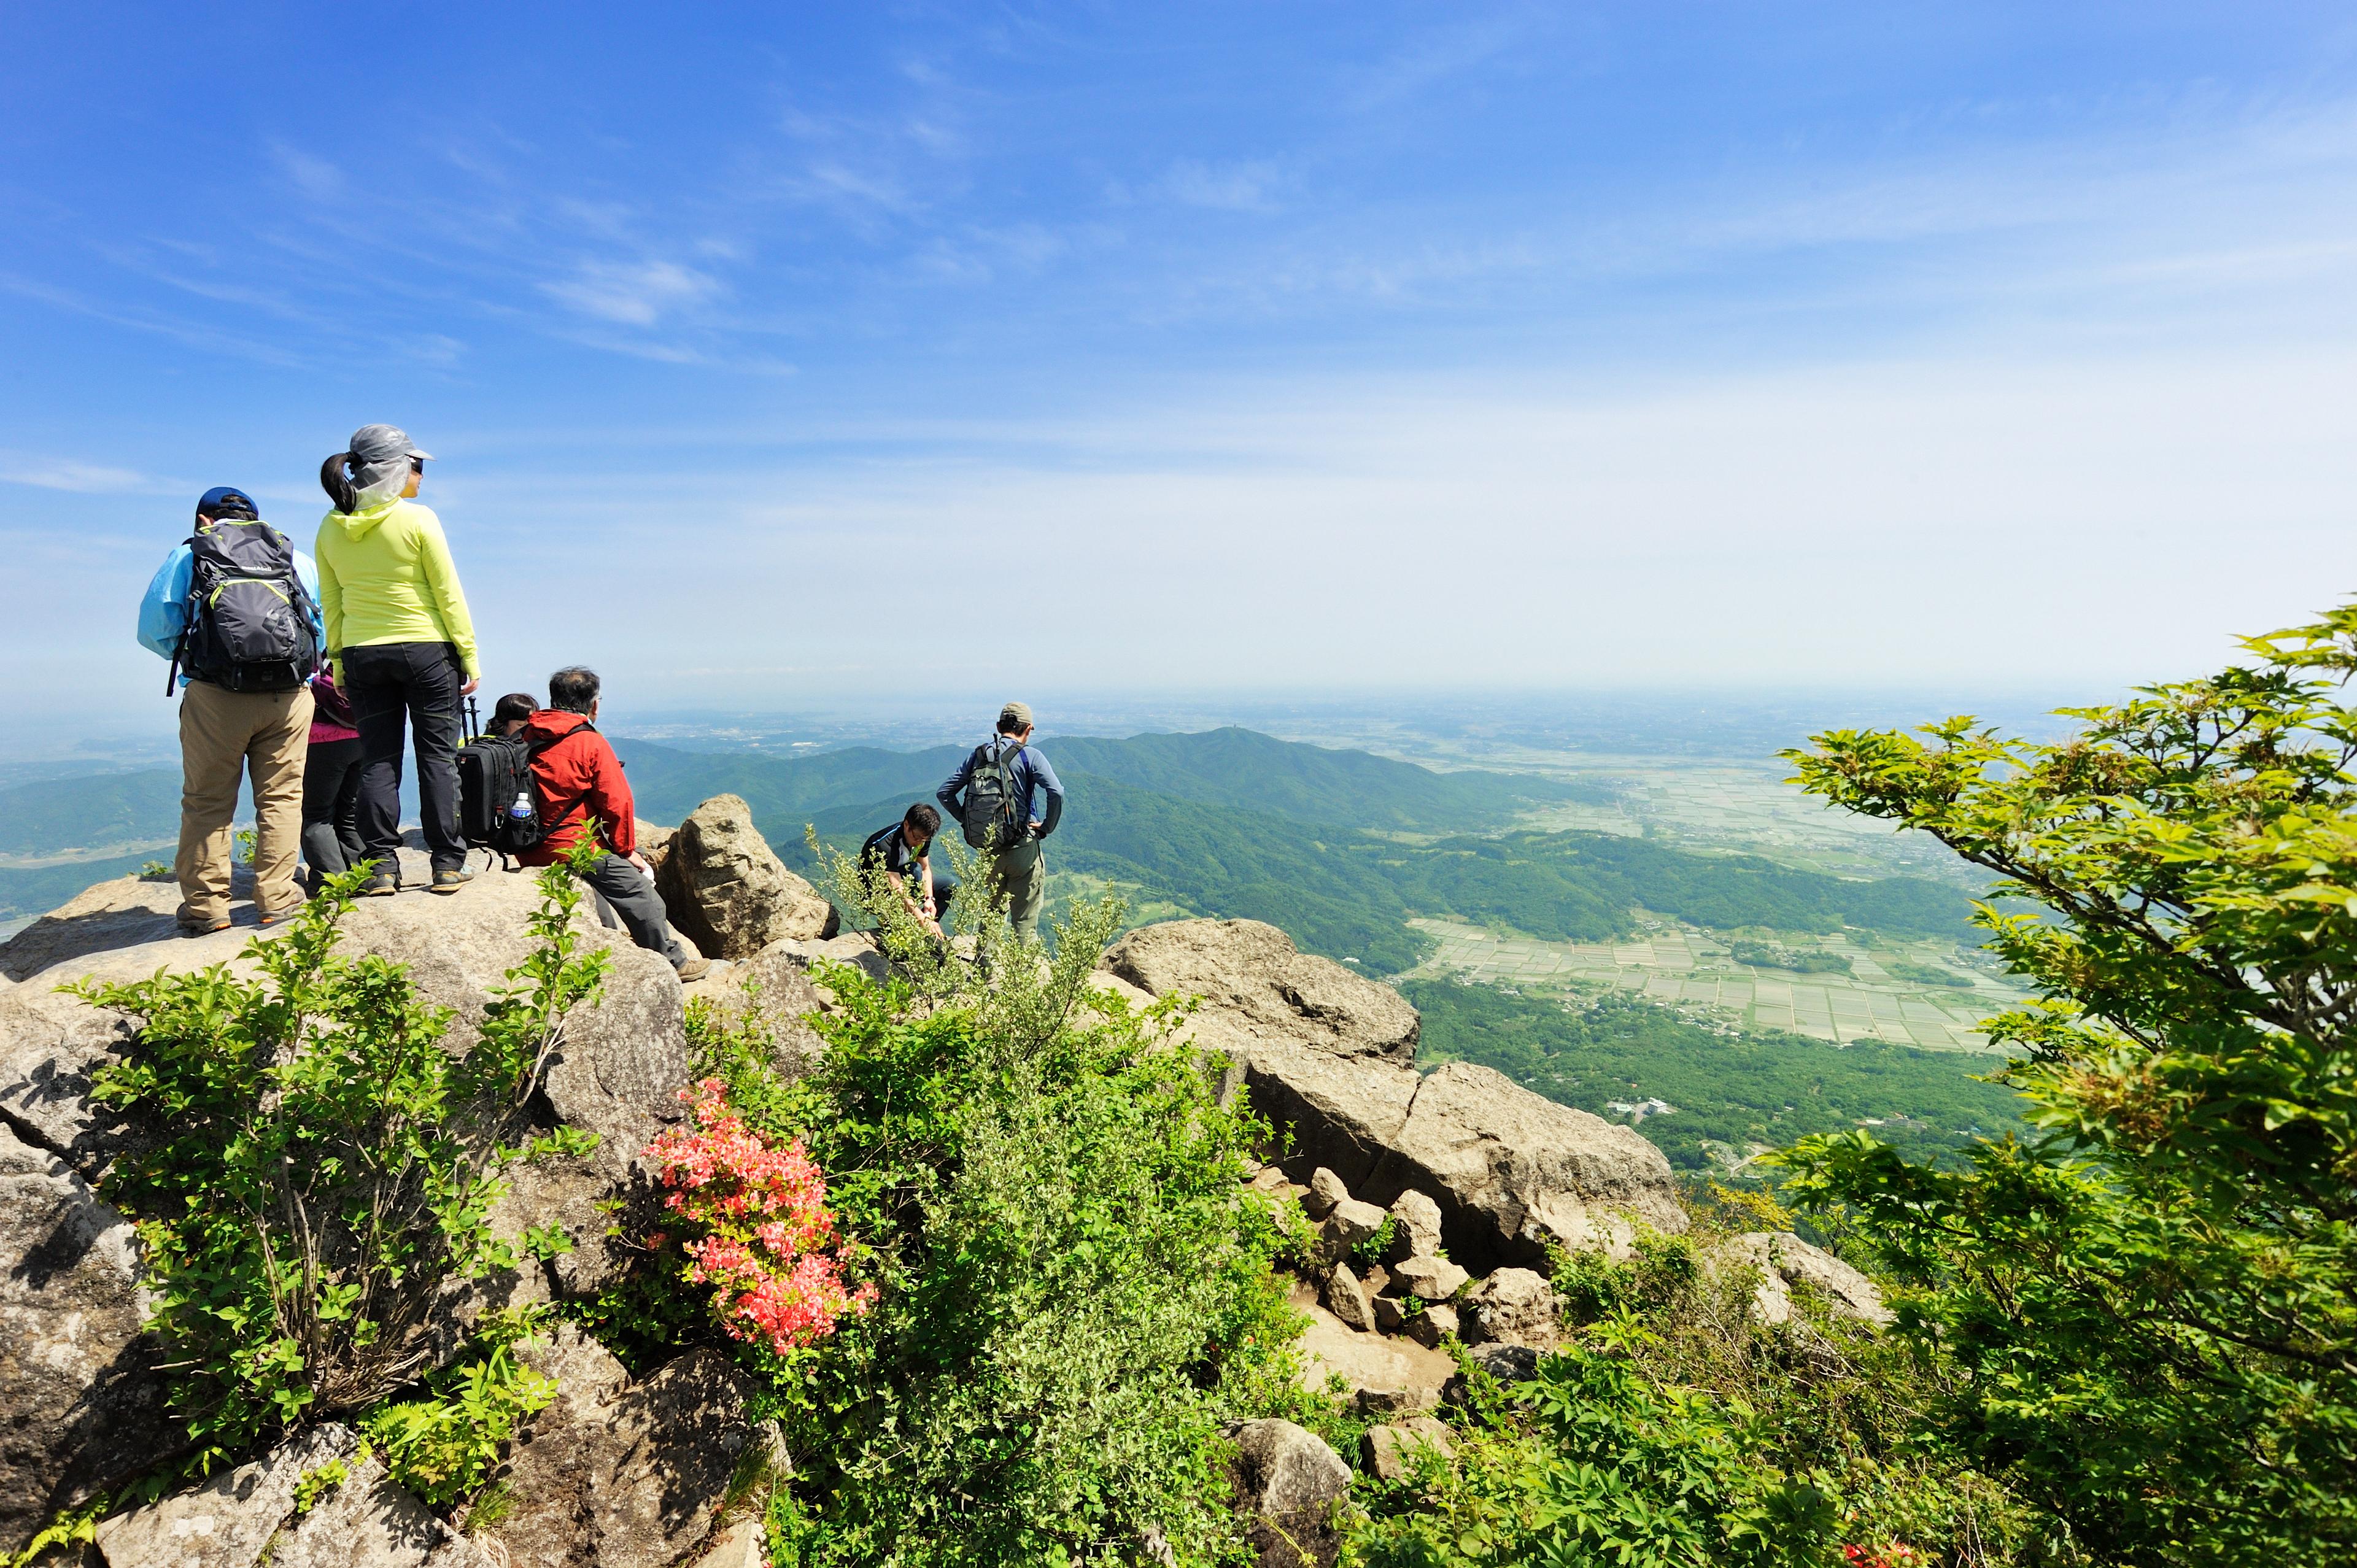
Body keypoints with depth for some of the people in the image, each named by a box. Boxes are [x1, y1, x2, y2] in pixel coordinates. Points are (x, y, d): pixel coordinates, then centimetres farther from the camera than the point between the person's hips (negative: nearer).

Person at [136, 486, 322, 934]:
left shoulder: (187, 556, 12)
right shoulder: (298, 559, 16)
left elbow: (154, 629, 6)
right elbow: (324, 631, 14)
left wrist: (192, 661, 22)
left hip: (215, 696, -1)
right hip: (289, 695, 1)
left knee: (207, 801, 7)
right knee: (281, 796, 7)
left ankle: (205, 905, 11)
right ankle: (276, 899, 7)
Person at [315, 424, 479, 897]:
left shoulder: (331, 528, 5)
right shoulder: (418, 519, -9)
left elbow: (330, 605, 8)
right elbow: (449, 595, -8)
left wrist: (339, 663, 14)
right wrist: (470, 655, -4)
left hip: (362, 655, 4)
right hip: (426, 650, -4)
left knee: (377, 760, 7)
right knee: (438, 756, 2)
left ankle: (381, 867, 6)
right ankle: (447, 865, 3)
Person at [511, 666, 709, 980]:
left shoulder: (527, 737, 7)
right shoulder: (590, 743, -12)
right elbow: (617, 803, -11)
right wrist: (627, 850, 2)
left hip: (528, 849, 8)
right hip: (573, 848, -7)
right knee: (640, 894, 6)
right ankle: (673, 962, 15)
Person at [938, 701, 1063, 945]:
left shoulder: (977, 755, 5)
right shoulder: (1029, 756, -8)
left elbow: (944, 792, 7)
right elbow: (1056, 793, -21)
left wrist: (968, 821, 11)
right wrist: (1047, 828, -8)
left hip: (987, 849, 5)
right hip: (1022, 849, -5)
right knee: (1024, 921, 5)